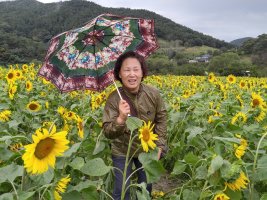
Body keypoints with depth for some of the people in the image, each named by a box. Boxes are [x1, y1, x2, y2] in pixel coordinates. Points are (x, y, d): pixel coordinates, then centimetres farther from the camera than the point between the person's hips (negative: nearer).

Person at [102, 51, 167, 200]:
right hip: (122, 151, -2)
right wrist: (121, 118, -44)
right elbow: (108, 133, -25)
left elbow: (161, 120, -3)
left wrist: (160, 146, -8)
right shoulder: (114, 99, -24)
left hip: (147, 150, 2)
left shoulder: (154, 94, -18)